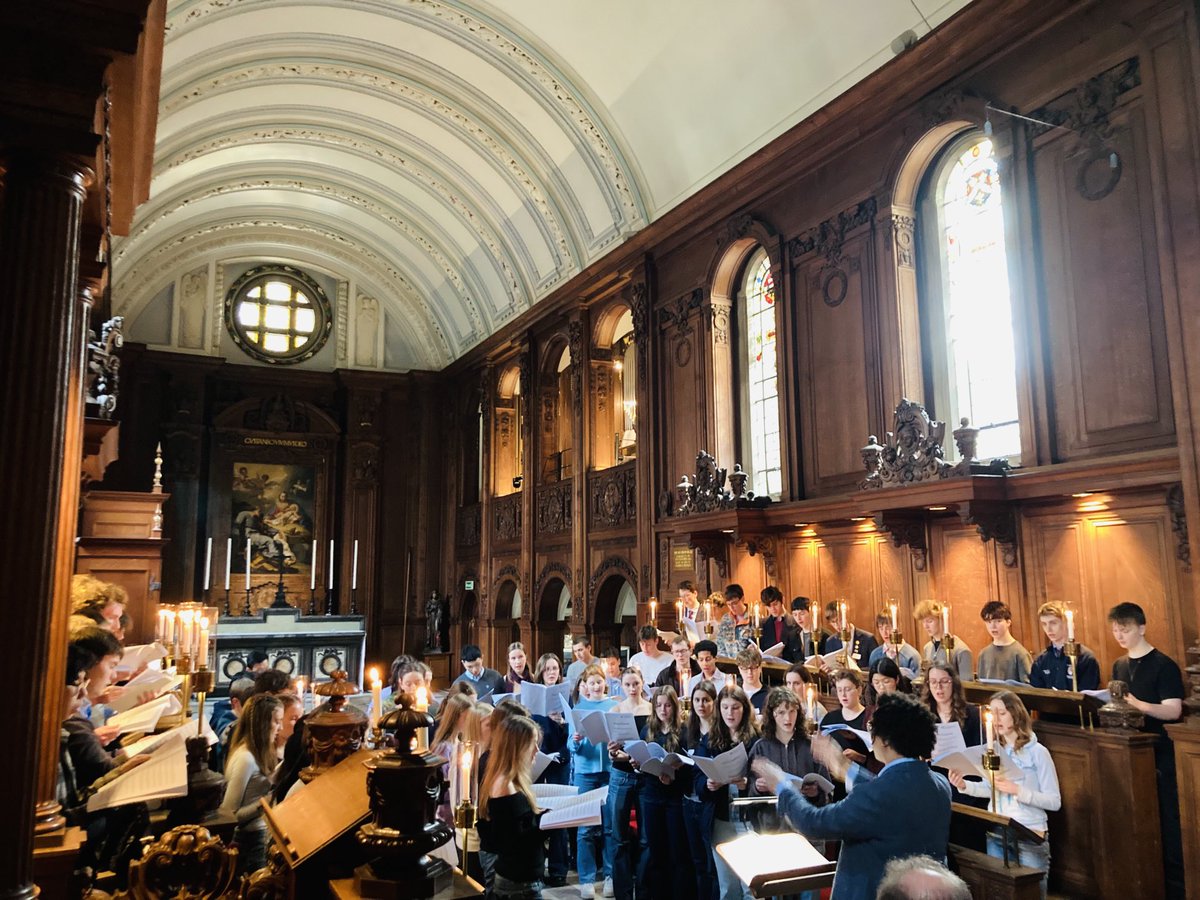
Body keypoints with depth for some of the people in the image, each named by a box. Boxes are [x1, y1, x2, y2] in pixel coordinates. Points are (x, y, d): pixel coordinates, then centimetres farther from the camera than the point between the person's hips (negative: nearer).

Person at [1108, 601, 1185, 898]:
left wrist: (1140, 705, -34)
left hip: (1158, 753, -7)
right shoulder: (1119, 666, 11)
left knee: (1166, 817, -1)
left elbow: (1173, 710, -19)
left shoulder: (1164, 665, -11)